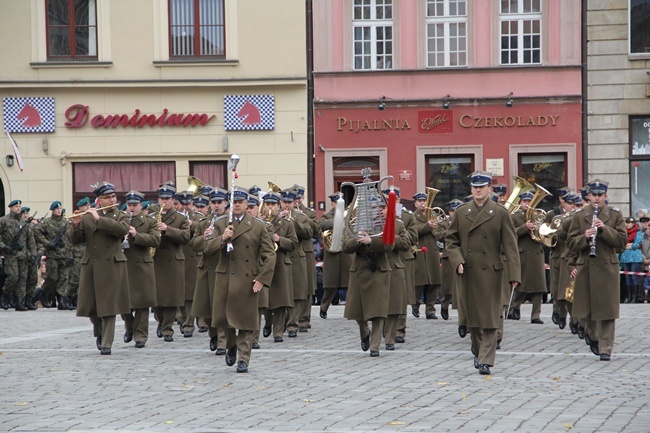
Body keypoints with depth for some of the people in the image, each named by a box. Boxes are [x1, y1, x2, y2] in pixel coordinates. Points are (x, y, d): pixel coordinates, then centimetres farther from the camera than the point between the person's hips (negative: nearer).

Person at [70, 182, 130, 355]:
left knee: (109, 306, -5)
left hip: (112, 267, -2)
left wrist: (99, 219, -19)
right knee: (90, 305, 7)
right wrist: (76, 225, -15)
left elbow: (122, 229, -17)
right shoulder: (86, 217, 10)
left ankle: (106, 343, -1)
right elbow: (75, 240, 4)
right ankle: (99, 333, 33)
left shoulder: (121, 216, 6)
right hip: (91, 266, 2)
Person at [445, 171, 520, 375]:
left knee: (490, 319, -4)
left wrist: (514, 274, -10)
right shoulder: (461, 212, 8)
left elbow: (510, 245, -3)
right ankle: (478, 352, 27)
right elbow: (450, 239, 11)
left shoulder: (500, 213, 0)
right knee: (472, 316, 9)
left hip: (490, 272, -3)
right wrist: (457, 261, -7)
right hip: (467, 272, 3)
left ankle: (486, 360, -3)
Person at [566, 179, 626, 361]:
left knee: (606, 310, -4)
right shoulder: (579, 216, 6)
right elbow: (571, 243, 3)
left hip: (607, 268, -2)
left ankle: (605, 348, 0)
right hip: (585, 269, 2)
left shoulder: (615, 215, 4)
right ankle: (594, 337, 32)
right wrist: (584, 237, -17)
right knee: (586, 309, 8)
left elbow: (622, 241, -4)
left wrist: (604, 229, -17)